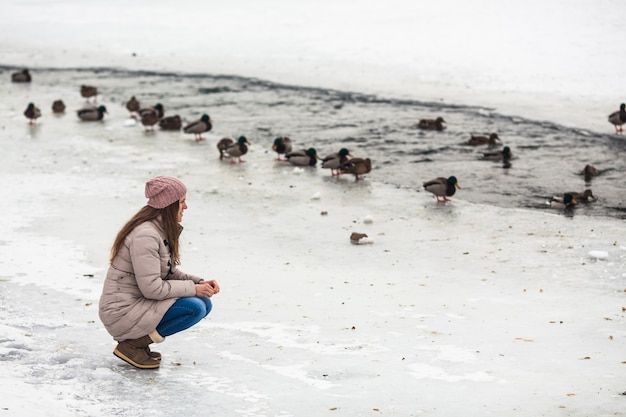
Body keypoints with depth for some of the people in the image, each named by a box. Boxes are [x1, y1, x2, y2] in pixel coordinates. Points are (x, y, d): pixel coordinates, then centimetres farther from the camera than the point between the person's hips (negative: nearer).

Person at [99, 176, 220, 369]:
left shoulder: (163, 230, 8)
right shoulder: (145, 235, -23)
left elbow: (169, 273, 15)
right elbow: (152, 288, -25)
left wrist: (199, 282, -1)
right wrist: (193, 288, -16)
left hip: (139, 303, 10)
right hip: (122, 312, -10)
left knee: (204, 303, 3)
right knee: (194, 308, -21)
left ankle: (136, 339, 7)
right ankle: (132, 345, -10)